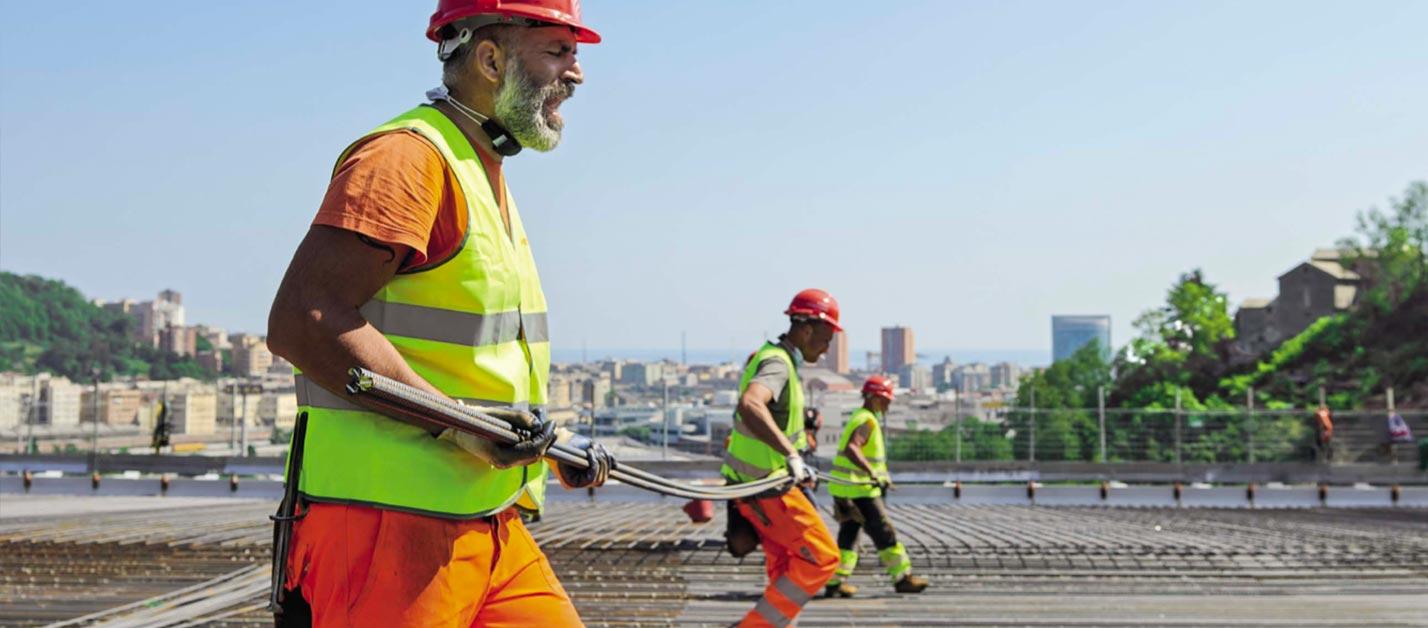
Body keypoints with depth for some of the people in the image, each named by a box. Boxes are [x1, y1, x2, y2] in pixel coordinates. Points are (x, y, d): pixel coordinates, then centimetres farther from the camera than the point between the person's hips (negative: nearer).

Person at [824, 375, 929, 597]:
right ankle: (902, 578, 5)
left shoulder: (858, 417, 18)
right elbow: (851, 449, -30)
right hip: (859, 490, -10)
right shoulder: (867, 420, -15)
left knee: (848, 535, 11)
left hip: (844, 489, 10)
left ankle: (834, 582, 9)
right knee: (884, 534, -2)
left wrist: (883, 474, 26)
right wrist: (873, 473, -37)